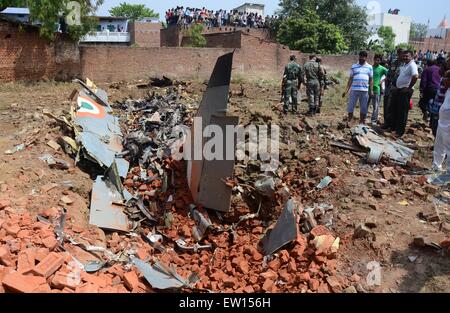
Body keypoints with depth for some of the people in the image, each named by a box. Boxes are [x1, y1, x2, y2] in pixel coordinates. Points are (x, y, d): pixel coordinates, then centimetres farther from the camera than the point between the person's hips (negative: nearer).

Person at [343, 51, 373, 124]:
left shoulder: (369, 67, 9)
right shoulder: (354, 67, 7)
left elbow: (371, 80, 9)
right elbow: (350, 79, 7)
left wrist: (371, 91, 2)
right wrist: (346, 90, 0)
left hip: (365, 90, 1)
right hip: (354, 90, -1)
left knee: (363, 108, 7)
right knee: (350, 107, -1)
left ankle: (362, 123, 16)